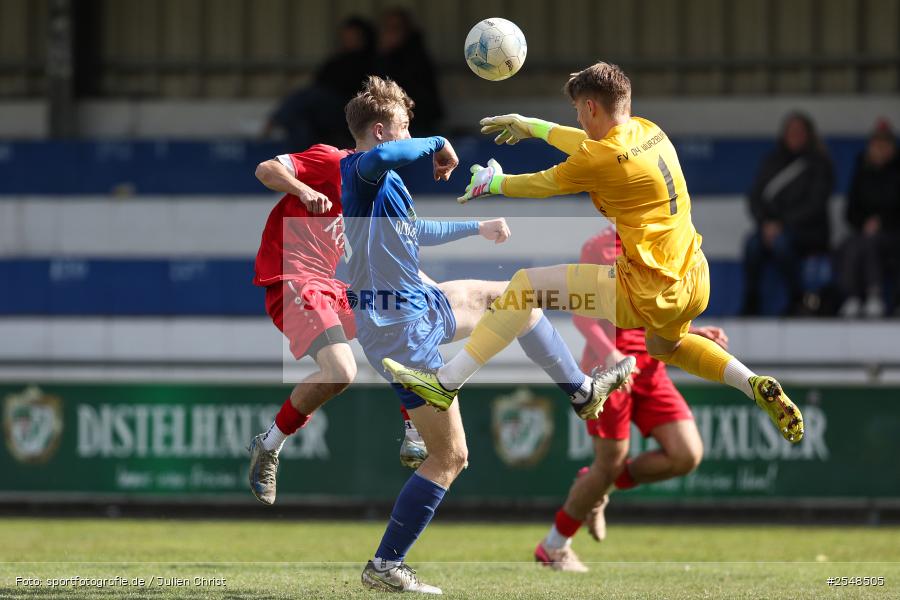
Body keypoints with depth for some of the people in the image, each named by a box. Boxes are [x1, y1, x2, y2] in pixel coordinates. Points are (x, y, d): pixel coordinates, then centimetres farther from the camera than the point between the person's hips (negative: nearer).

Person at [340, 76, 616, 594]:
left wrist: (478, 228, 48)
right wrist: (438, 145, -26)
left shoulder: (387, 182, 12)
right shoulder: (359, 171, -18)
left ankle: (582, 389, 39)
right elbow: (381, 156, -45)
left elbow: (416, 231, 33)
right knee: (450, 457, -4)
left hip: (423, 304, 10)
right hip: (401, 329, -10)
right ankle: (385, 567, 1)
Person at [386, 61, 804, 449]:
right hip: (693, 283, 9)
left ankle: (446, 384, -5)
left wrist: (494, 183, 20)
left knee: (525, 285, -5)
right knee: (664, 345, 41)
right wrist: (532, 126, 38)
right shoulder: (648, 131, 8)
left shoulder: (601, 159, -17)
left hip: (650, 295, -9)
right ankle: (756, 386, 21)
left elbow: (542, 184, -1)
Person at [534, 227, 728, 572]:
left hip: (649, 369, 7)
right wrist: (609, 355, -29)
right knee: (610, 463, -4)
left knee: (688, 455, -7)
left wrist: (694, 334, 8)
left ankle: (599, 489, 16)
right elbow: (582, 314, -13)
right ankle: (554, 547, 17)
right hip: (607, 370, -7)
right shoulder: (601, 248, -7)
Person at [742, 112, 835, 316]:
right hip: (772, 228, 3)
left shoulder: (819, 163, 2)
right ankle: (751, 304, -29)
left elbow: (816, 204, -7)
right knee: (753, 243, -30)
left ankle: (797, 300, -25)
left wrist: (783, 224, -16)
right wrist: (766, 223, -10)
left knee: (781, 242, -37)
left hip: (808, 232, -3)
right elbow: (755, 198, 10)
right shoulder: (772, 161, 14)